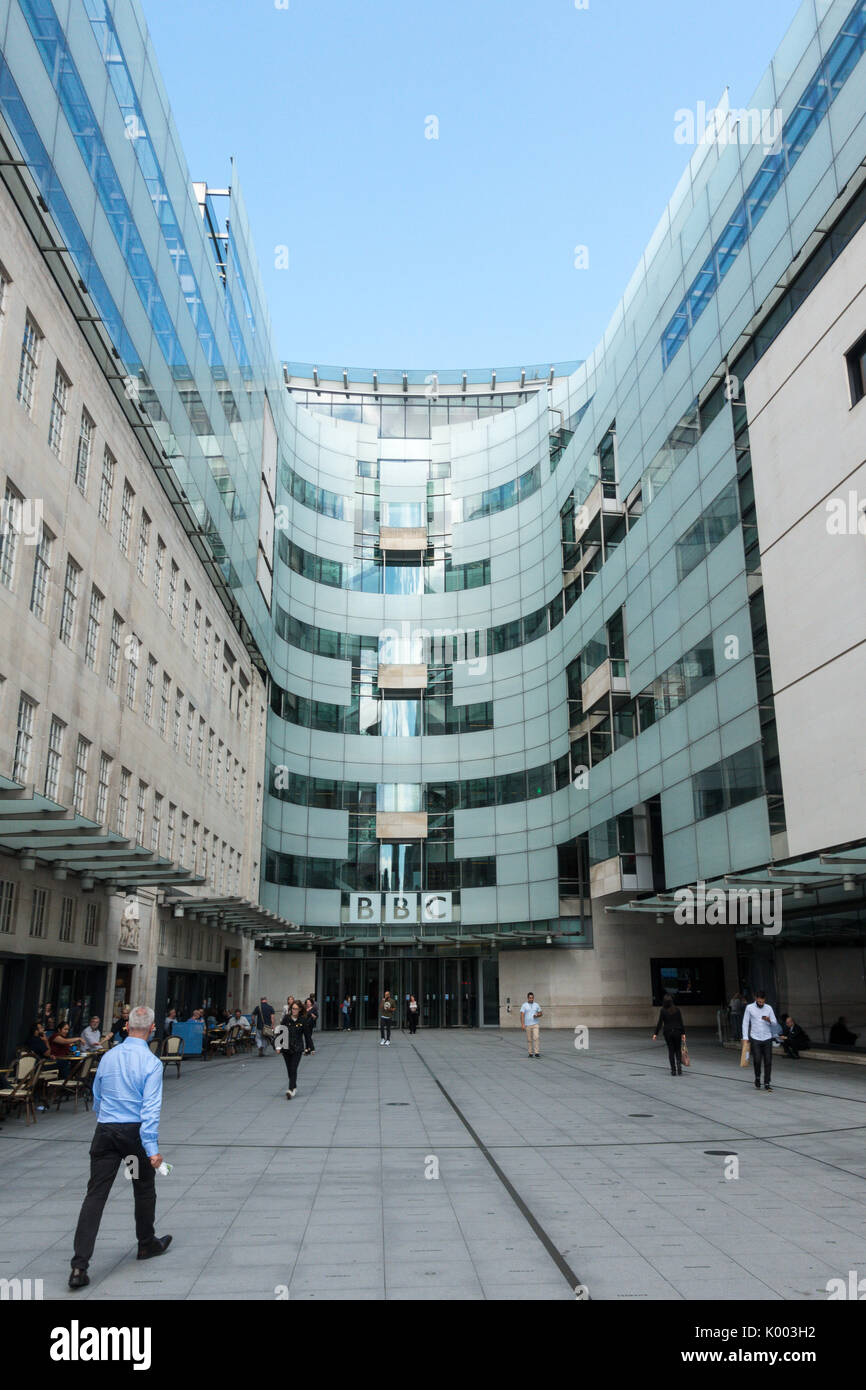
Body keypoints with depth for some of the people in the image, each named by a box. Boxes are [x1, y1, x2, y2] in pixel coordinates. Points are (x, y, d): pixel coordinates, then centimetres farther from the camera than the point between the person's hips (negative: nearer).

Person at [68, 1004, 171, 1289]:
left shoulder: (108, 1057, 3)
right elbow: (151, 1108, -18)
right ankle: (147, 1244, 35)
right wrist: (152, 1148, -18)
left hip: (105, 1132, 3)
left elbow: (96, 1098, 16)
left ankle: (79, 1265, -6)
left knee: (95, 1195, 2)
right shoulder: (151, 1063, -13)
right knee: (145, 1190, 18)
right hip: (135, 1132, -3)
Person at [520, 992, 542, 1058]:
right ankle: (530, 1053, 13)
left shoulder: (537, 1005, 6)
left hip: (535, 1025, 1)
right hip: (527, 1025, -1)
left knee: (536, 1038, -13)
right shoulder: (524, 1005, -2)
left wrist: (537, 1015, -9)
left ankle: (537, 1053, -10)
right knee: (529, 1040, 4)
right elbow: (522, 1015, -6)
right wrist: (522, 1024, -15)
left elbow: (540, 1013, 14)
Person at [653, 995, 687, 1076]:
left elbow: (660, 1023, -9)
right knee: (678, 1050, 13)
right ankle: (679, 1065, -8)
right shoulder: (677, 1010, -3)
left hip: (668, 1033, -1)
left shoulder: (662, 1011, -8)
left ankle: (673, 1070, 8)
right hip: (677, 1032, 1)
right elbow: (681, 1022, -2)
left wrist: (655, 1034, -5)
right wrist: (683, 1033, 4)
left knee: (671, 1051, 9)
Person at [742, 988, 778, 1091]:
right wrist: (745, 1038, -3)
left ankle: (767, 1084, 7)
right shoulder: (749, 1008, -1)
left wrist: (769, 1020, -16)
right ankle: (757, 1079, 17)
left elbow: (775, 1023, 6)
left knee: (768, 1061, -2)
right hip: (755, 1039, -2)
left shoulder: (769, 1008, 4)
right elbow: (745, 1023, 3)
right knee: (757, 1061, -7)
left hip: (767, 1039, 2)